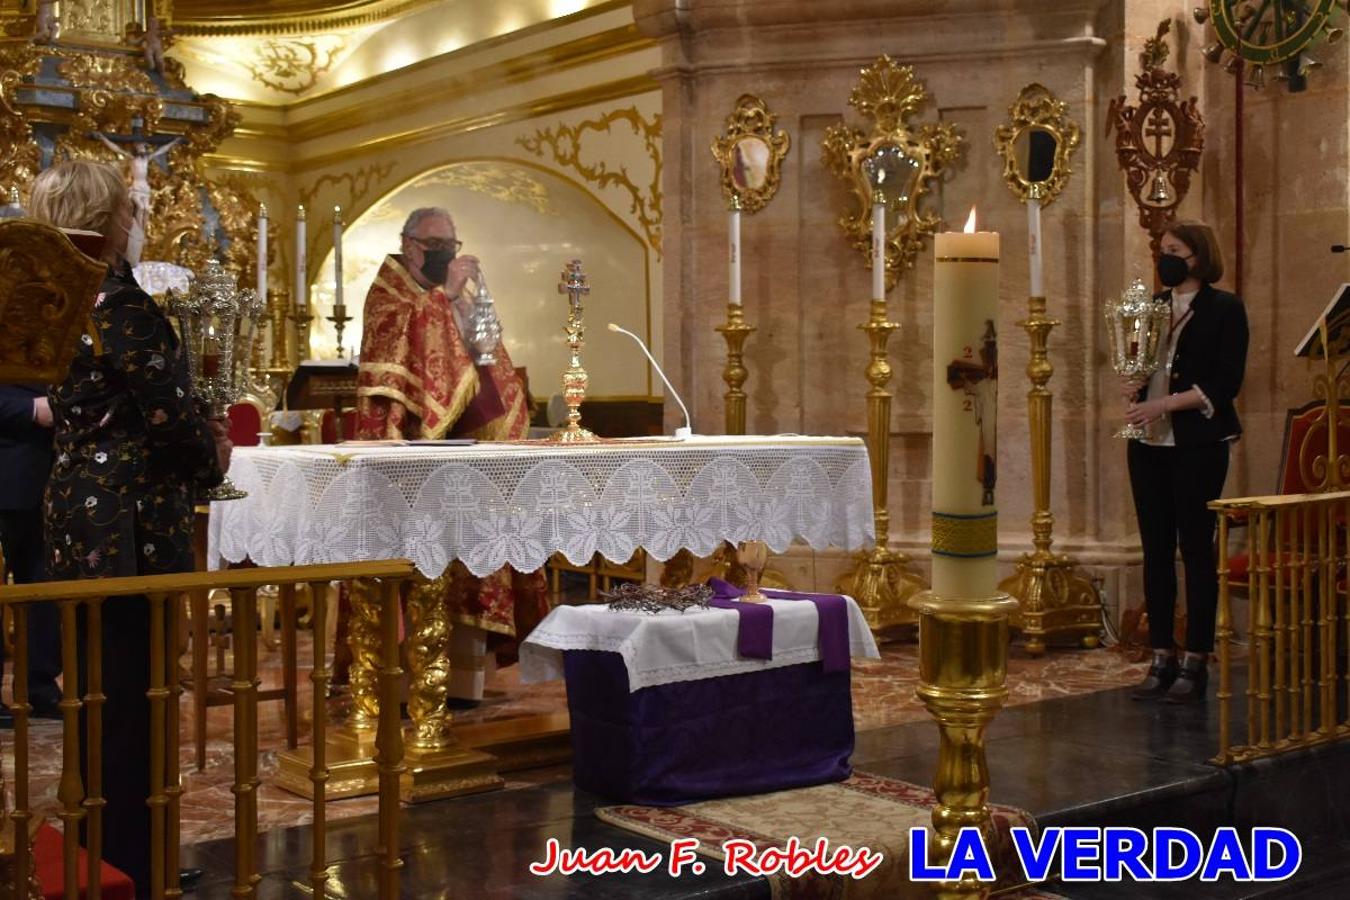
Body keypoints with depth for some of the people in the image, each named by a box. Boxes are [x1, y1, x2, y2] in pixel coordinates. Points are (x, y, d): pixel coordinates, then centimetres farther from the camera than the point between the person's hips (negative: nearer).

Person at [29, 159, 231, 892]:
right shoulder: (118, 301, -17)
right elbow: (166, 413, -18)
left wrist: (195, 437, 15)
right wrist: (212, 459, 2)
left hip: (79, 511, 9)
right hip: (129, 521, -9)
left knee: (99, 689, 17)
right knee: (133, 695, 0)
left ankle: (97, 850, 29)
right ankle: (128, 865, 10)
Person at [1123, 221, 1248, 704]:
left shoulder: (1224, 309, -2)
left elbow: (1226, 382, -10)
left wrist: (1166, 403, -18)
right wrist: (1132, 388, -3)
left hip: (1198, 442, -5)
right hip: (1148, 442, 6)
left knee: (1196, 549, -3)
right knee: (1156, 550, 6)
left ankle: (1195, 662, 3)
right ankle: (1162, 658, 13)